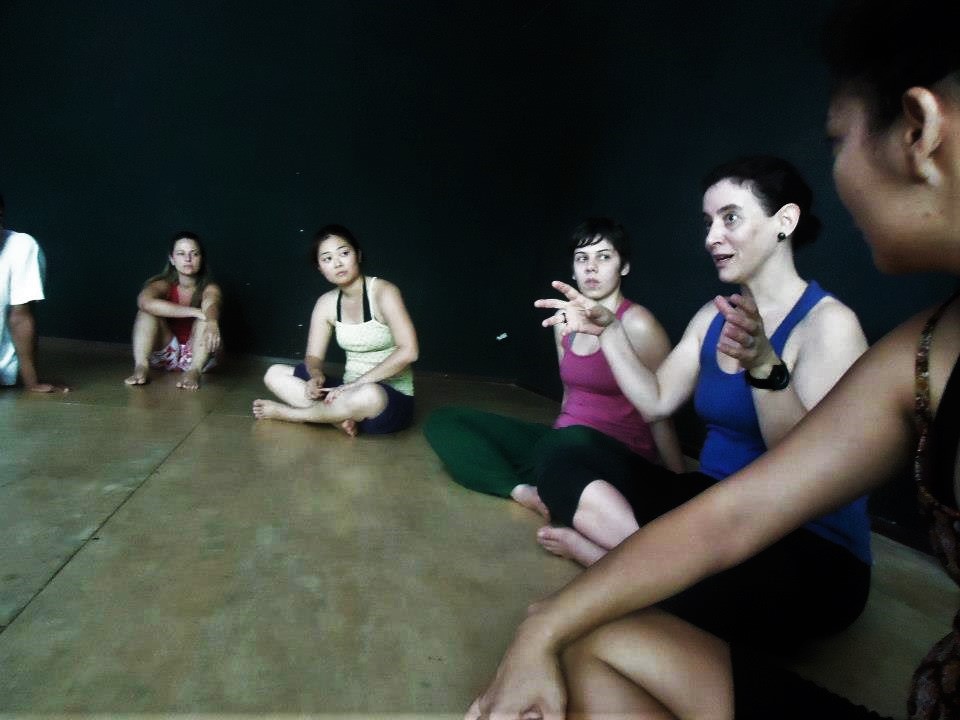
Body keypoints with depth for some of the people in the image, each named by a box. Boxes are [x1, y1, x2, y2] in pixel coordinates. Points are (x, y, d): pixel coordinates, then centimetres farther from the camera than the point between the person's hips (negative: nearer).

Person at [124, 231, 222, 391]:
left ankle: (194, 371, -44)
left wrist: (211, 322, -60)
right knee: (148, 309, -20)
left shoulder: (210, 288, -8)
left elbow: (211, 306, -34)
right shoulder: (163, 284, -8)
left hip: (196, 355, -1)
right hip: (165, 354, 1)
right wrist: (197, 313, -43)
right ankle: (141, 367, -34)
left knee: (206, 314, -26)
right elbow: (144, 301, -33)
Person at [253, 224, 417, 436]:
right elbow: (313, 356, 4)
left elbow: (408, 351, -24)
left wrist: (357, 383, -24)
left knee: (369, 395, -41)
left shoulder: (383, 292, -14)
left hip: (391, 399, -5)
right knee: (275, 374, -2)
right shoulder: (326, 303, 4)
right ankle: (339, 416, -21)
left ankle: (286, 412, -16)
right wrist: (316, 377, -21)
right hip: (351, 393, 6)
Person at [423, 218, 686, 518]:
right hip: (564, 442, 8)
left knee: (570, 444, -45)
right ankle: (523, 491, -19)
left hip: (619, 457, -8)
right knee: (443, 421, 0)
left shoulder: (637, 325, -10)